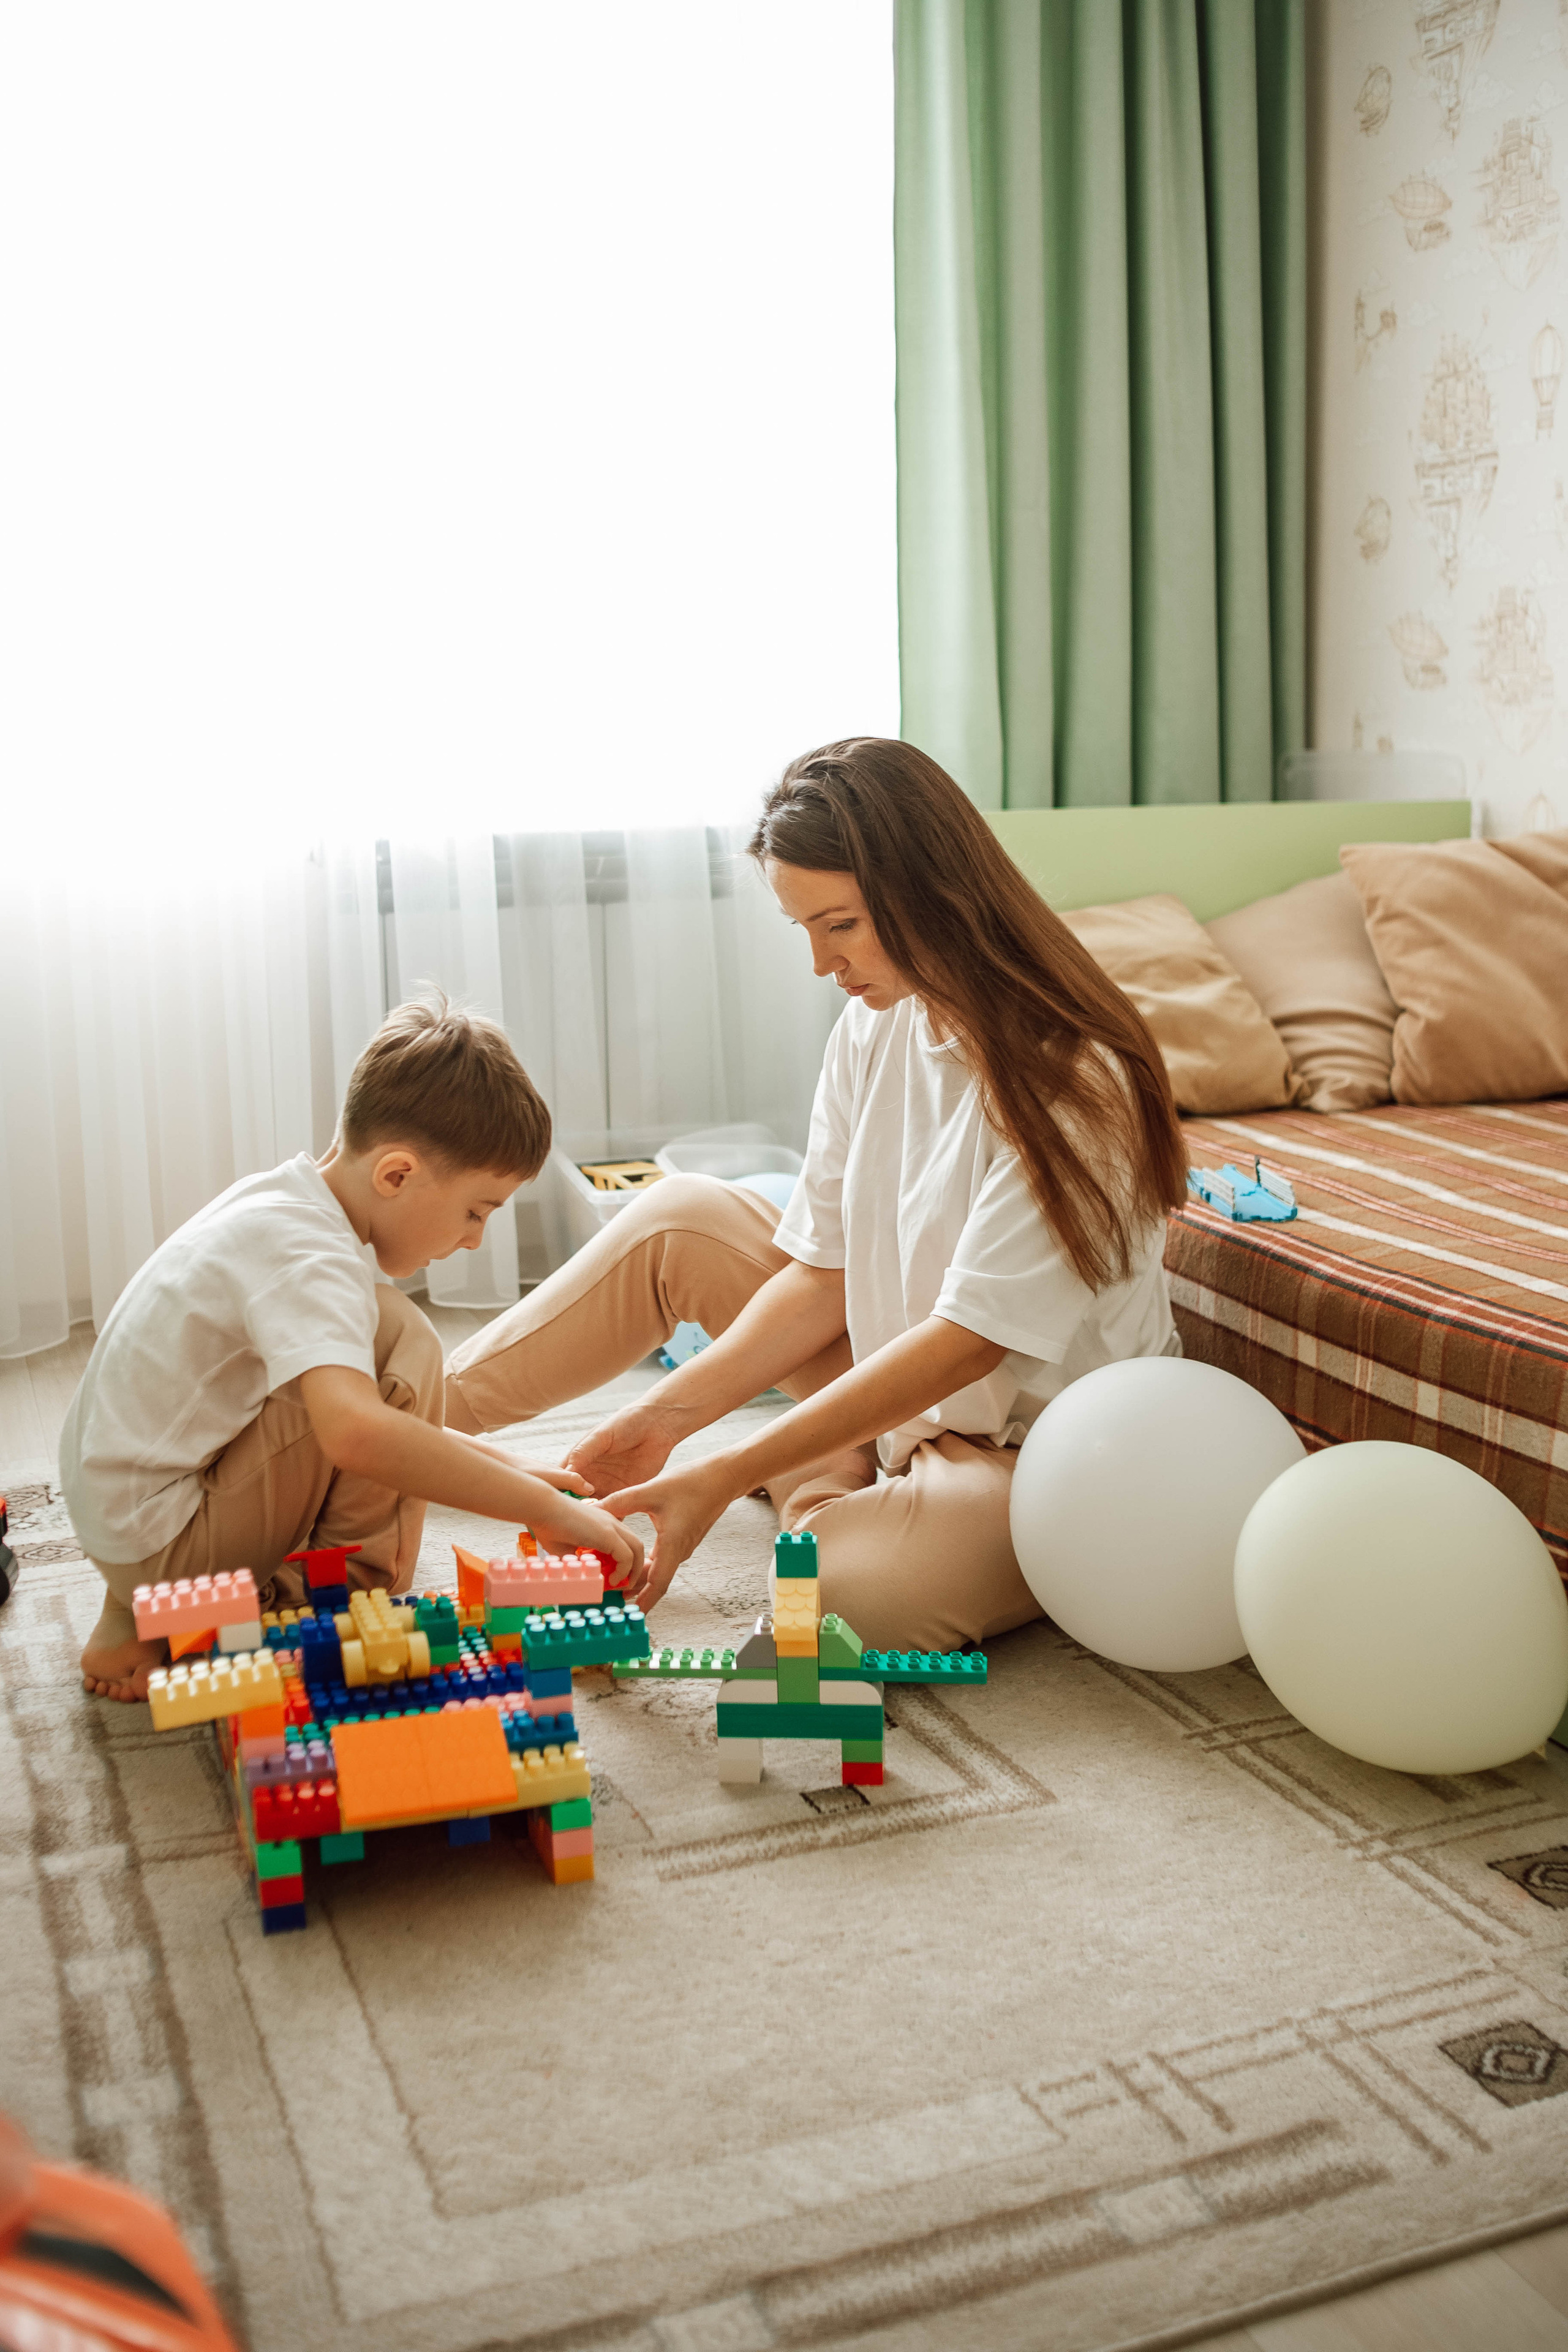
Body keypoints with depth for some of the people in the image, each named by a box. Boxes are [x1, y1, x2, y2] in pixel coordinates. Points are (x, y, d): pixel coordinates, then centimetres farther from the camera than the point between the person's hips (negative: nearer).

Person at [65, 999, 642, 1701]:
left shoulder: (281, 1203, 8)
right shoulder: (306, 1259, -23)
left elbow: (351, 1402, 18)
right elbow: (357, 1432, -41)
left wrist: (504, 1470, 12)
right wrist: (547, 1508, -32)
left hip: (114, 1505, 10)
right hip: (160, 1542, -10)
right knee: (397, 1342, -19)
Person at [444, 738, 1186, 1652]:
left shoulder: (1072, 1080, -25)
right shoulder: (873, 1028, -2)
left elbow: (966, 1339, -27)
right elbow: (821, 1275, 1)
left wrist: (724, 1476, -30)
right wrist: (666, 1415, -10)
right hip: (903, 1398, 7)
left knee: (851, 1587, -35)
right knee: (680, 1217, 3)